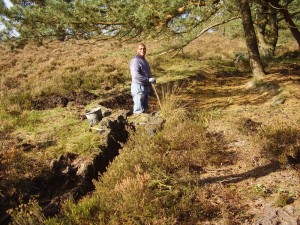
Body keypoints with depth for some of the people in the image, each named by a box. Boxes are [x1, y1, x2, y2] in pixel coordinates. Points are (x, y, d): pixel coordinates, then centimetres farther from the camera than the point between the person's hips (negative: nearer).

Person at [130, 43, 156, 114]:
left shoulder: (144, 60, 18)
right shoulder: (135, 60, -13)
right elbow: (136, 75, -25)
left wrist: (150, 87, 22)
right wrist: (149, 80, -23)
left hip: (145, 87, 10)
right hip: (138, 87, -10)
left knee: (144, 109, 15)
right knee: (139, 111, -8)